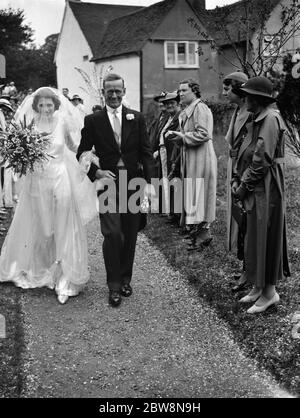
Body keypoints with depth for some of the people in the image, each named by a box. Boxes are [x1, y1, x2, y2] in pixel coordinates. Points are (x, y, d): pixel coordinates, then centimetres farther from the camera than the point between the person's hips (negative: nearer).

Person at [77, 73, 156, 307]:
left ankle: (125, 279, 26)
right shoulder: (93, 121, 3)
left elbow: (146, 152, 3)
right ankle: (114, 286, 3)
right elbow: (82, 154, 6)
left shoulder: (137, 118, 6)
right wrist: (96, 173, -10)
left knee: (129, 236, 9)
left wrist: (149, 182, -7)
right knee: (113, 234, -11)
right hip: (107, 184, -2)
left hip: (133, 184, 2)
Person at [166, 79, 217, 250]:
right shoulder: (187, 111, 17)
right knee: (193, 194, 12)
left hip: (201, 159, -9)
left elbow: (203, 134, -21)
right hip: (191, 159, 9)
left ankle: (204, 232, 0)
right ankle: (198, 229, 20)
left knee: (199, 194, -7)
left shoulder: (200, 108, -12)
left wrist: (182, 136, -14)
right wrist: (176, 135, 3)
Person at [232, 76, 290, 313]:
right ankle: (259, 287, 26)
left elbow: (262, 159, -21)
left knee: (265, 239, 0)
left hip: (266, 189, -9)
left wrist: (244, 185, -14)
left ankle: (269, 292, 13)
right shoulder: (258, 119, 14)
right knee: (256, 238, 14)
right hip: (255, 188, 9)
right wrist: (238, 179, 4)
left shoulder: (271, 119, -16)